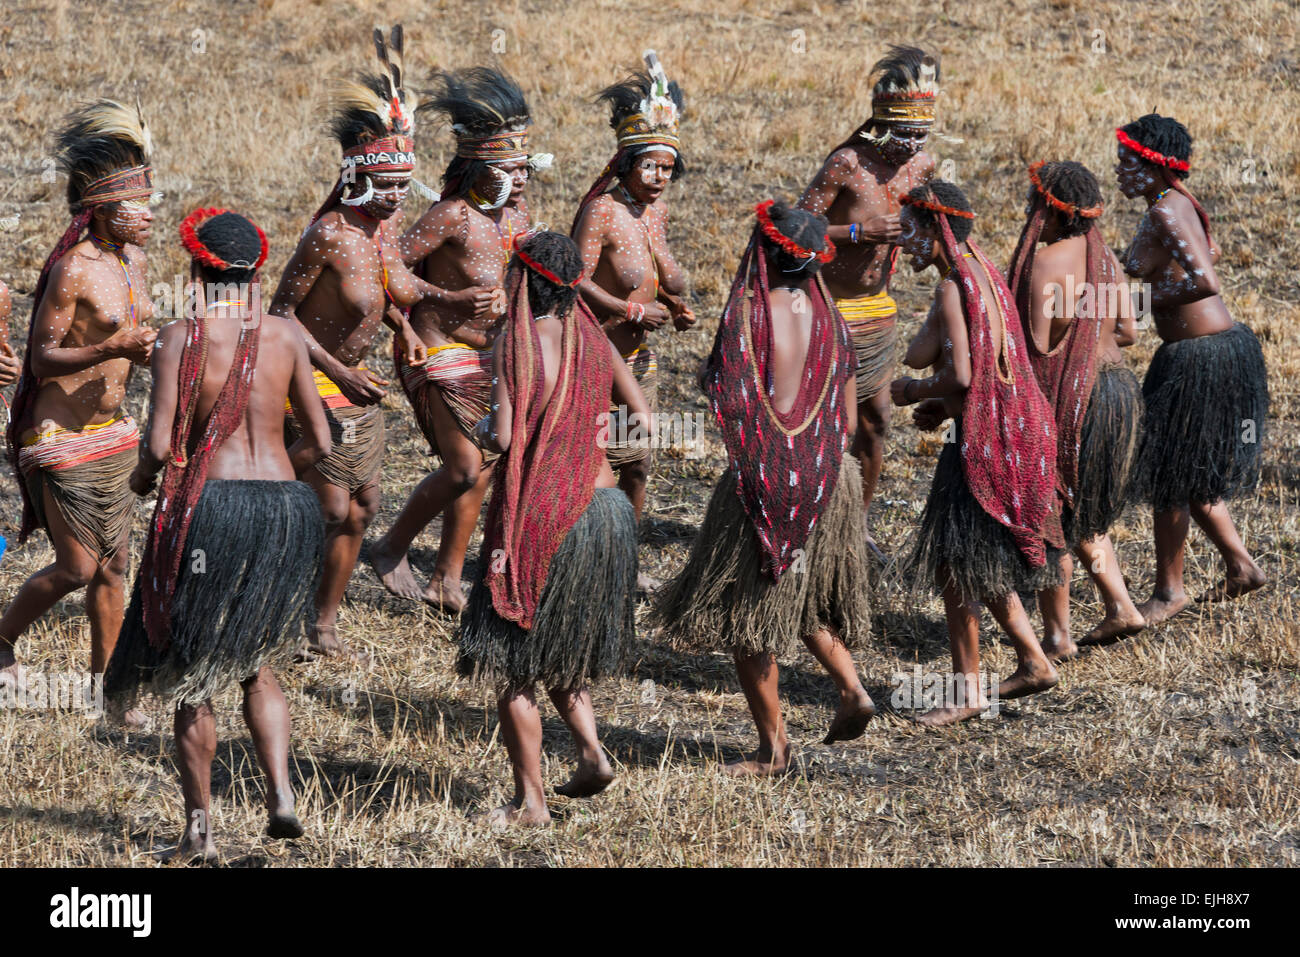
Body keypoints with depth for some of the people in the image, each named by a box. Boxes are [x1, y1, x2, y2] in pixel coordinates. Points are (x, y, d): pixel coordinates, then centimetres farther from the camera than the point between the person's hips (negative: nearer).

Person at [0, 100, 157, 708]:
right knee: (77, 567, -3)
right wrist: (111, 349, -30)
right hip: (64, 437, -8)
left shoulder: (132, 258, 7)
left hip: (113, 428, 8)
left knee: (112, 565, 10)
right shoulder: (73, 270, -19)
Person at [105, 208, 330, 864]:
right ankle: (280, 792, 1)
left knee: (192, 675, 11)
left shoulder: (181, 337, -7)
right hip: (287, 508, 3)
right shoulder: (285, 335, 3)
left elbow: (159, 446, -12)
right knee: (255, 662, 21)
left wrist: (142, 476, 11)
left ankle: (199, 827, 11)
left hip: (209, 505, -3)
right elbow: (320, 443, 5)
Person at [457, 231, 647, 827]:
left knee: (511, 664, 5)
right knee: (560, 647, 25)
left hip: (539, 515, -6)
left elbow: (503, 437, -20)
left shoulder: (517, 342, -13)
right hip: (605, 505, 6)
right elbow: (644, 420, 8)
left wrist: (481, 427, 1)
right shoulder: (592, 337, 5)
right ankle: (590, 750, 8)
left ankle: (530, 801, 6)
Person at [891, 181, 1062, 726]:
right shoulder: (984, 275, 11)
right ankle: (1034, 662, 24)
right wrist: (944, 408, 12)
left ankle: (968, 690, 9)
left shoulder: (953, 290, -19)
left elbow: (961, 375, -26)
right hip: (1015, 431, 10)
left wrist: (912, 392, -8)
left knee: (955, 565, 1)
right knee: (979, 564, 20)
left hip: (984, 445, -10)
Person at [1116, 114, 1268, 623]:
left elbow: (1205, 281, -31)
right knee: (1187, 471, 22)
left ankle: (1168, 590, 17)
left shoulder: (1166, 214, -21)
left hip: (1199, 358, -10)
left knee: (1168, 474, 4)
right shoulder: (1177, 204, 9)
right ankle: (1241, 565, 29)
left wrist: (1145, 299, -20)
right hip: (1223, 346, 10)